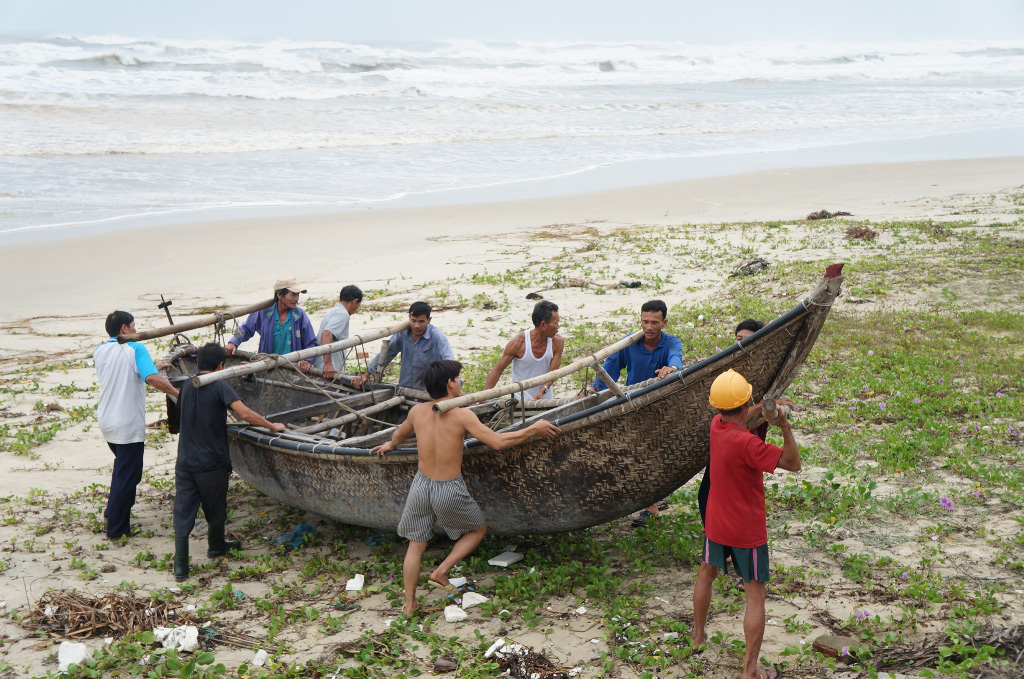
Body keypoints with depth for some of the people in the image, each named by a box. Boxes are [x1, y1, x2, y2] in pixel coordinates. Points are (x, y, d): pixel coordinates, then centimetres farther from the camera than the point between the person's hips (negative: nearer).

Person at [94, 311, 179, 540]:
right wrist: (177, 392, -21)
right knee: (128, 474, 3)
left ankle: (113, 511, 36)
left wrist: (153, 367, 23)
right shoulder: (135, 349, -14)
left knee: (122, 467, 28)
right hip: (129, 425, -7)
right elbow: (152, 378, -30)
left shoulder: (99, 352, 6)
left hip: (106, 423, 7)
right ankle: (116, 528, 10)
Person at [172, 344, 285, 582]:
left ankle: (181, 566, 0)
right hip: (212, 463, -4)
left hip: (185, 462, 4)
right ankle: (216, 546, 39)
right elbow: (244, 413, -23)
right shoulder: (220, 386, -11)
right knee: (215, 510, 18)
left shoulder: (186, 385, 7)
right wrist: (272, 426, -12)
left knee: (183, 512, 4)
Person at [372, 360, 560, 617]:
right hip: (450, 491, -5)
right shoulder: (462, 415, -18)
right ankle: (441, 572, 13)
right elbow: (498, 442, -22)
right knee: (478, 529, 22)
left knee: (416, 545, 18)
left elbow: (400, 434, 20)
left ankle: (409, 604, 24)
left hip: (421, 486, 5)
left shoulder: (417, 411, -2)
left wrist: (390, 446, 43)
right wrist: (533, 429, -11)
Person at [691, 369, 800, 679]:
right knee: (755, 595, 2)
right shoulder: (747, 443, -29)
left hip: (716, 523, 7)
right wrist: (784, 426, -28)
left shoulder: (716, 424, -7)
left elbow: (737, 419, 15)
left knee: (707, 573, 28)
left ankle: (698, 635, 46)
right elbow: (793, 463, -24)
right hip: (748, 530, -7)